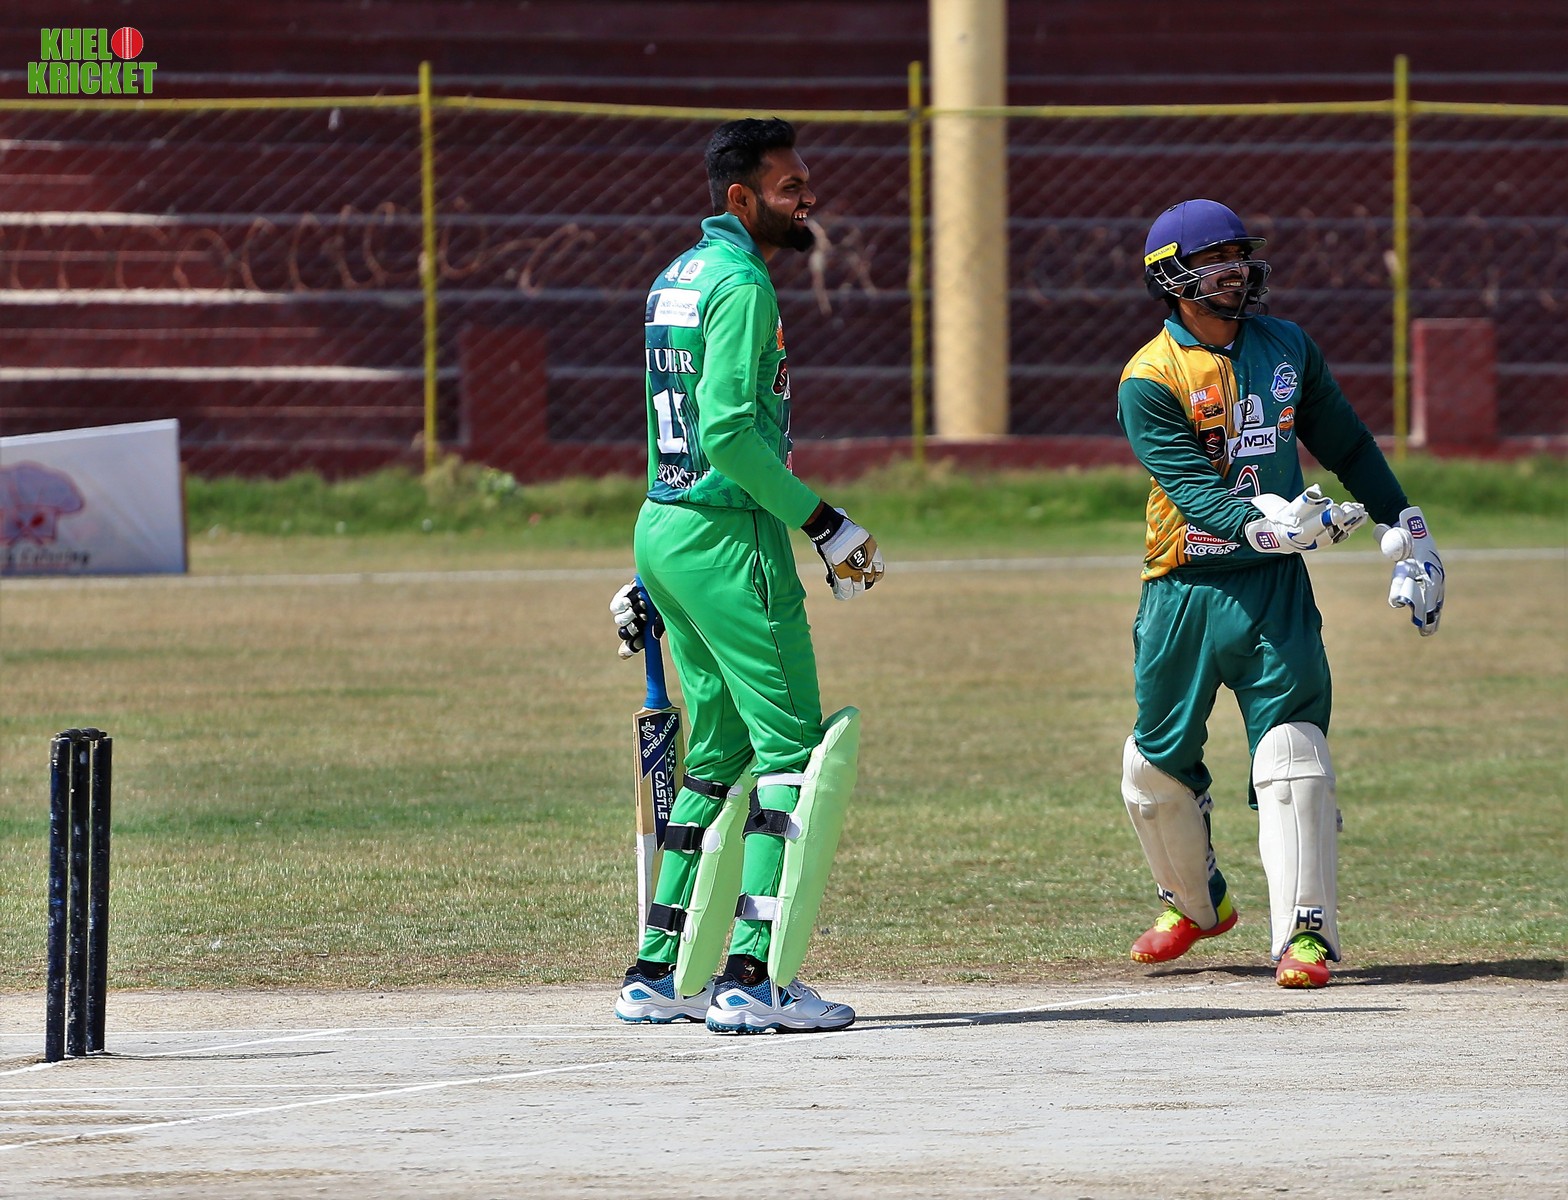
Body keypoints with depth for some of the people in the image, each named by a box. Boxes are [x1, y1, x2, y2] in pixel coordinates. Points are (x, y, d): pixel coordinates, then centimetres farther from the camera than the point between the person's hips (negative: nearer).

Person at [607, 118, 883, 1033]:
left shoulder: (680, 276, 18)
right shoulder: (742, 283, -13)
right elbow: (728, 430, -22)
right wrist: (822, 522, -17)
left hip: (665, 530, 10)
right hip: (727, 535, -10)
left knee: (722, 754, 16)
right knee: (794, 747, -9)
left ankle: (661, 973, 17)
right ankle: (755, 977, -17)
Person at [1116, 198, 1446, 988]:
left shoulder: (1286, 348, 6)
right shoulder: (1150, 381, -10)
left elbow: (1347, 445, 18)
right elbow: (1195, 490, -21)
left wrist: (1407, 535, 15)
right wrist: (1266, 527, -38)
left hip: (1275, 587, 2)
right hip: (1184, 590, -1)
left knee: (1291, 751, -13)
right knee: (1159, 761, 8)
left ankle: (1304, 931, -14)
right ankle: (1195, 901, 34)